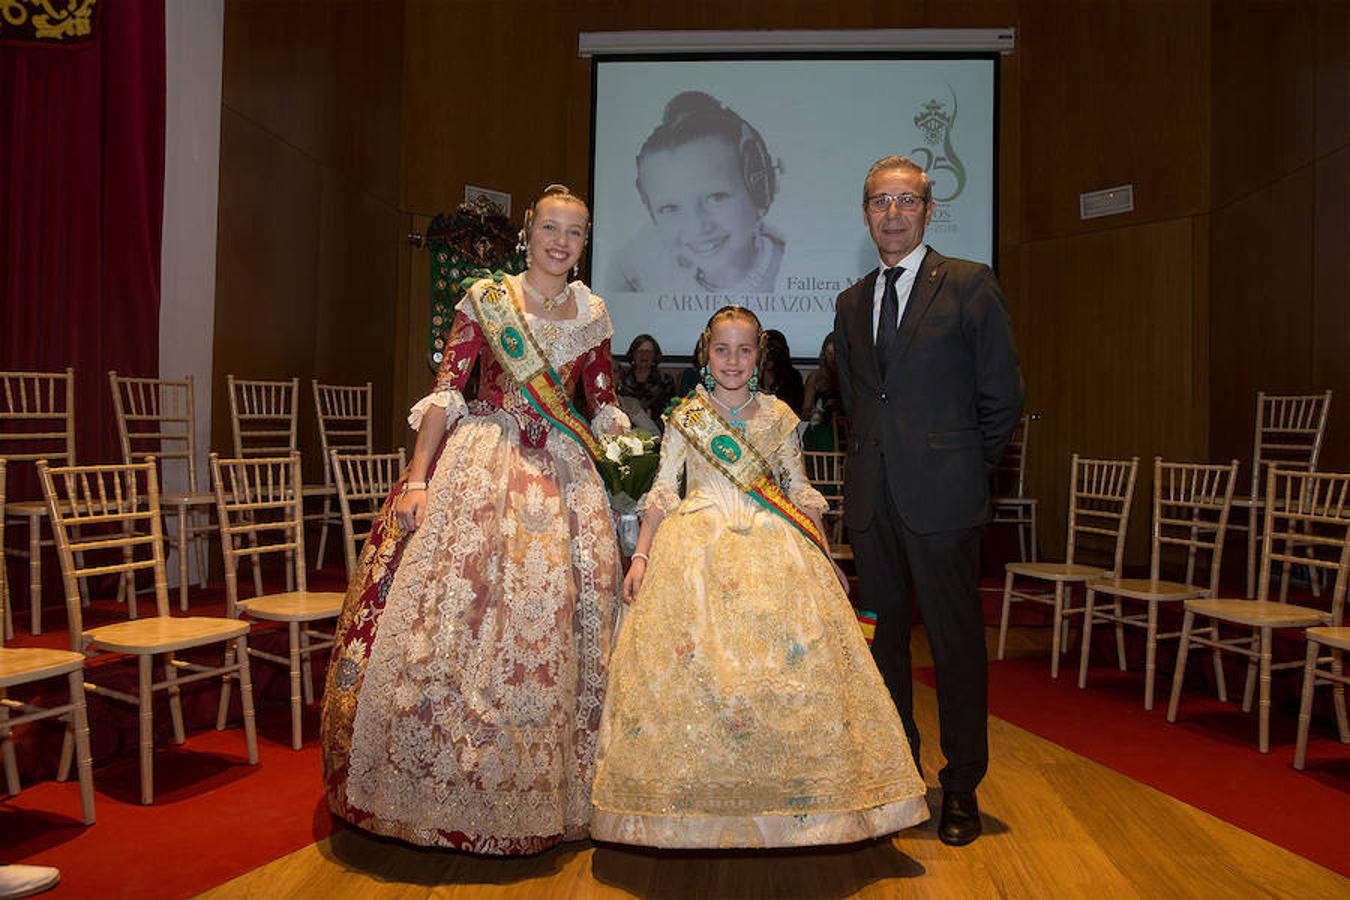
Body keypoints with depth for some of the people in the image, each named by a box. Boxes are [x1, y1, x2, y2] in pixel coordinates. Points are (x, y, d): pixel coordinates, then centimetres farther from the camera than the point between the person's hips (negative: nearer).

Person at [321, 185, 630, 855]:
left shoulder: (591, 313, 10)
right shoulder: (484, 300, 1)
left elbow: (604, 404, 16)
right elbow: (445, 392, -5)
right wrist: (417, 478, -12)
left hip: (562, 475, 3)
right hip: (477, 468, -3)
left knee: (550, 625, 5)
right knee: (450, 614, -3)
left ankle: (538, 789, 20)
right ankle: (440, 779, 15)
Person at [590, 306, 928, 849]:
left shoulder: (778, 416, 10)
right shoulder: (685, 417, 7)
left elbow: (800, 490, 12)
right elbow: (663, 492, 6)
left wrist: (825, 557, 6)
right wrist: (641, 555, -3)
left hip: (772, 545, 1)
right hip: (696, 546, -1)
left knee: (790, 662, -9)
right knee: (691, 664, -9)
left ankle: (789, 793, 6)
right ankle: (696, 794, 8)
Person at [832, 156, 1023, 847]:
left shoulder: (969, 285, -1)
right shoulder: (850, 303, 15)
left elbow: (1002, 398, 0)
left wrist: (963, 467, 4)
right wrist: (875, 461, 14)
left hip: (942, 498, -5)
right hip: (871, 498, 5)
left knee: (956, 641, 3)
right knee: (882, 637, 11)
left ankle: (961, 787, 18)